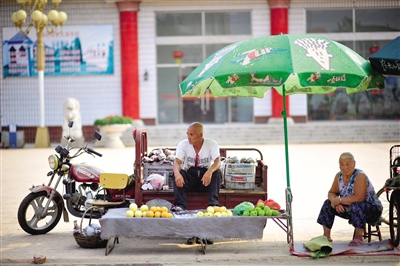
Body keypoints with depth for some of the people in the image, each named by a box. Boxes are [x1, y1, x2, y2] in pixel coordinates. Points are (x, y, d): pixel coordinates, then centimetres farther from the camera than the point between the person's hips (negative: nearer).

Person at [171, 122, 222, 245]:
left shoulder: (211, 144, -7)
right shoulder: (183, 144, -4)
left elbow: (217, 161, -23)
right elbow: (177, 162, -18)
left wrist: (210, 171, -46)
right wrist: (177, 174, -42)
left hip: (205, 179, -1)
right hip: (190, 178, 1)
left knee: (217, 173, -31)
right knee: (179, 174, -30)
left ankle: (214, 205, -41)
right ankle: (181, 206, -41)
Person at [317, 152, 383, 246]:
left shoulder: (360, 176, -24)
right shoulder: (339, 176, -3)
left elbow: (359, 198, -34)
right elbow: (331, 193, 4)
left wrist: (339, 200, -27)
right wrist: (336, 202, -19)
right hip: (351, 210, 8)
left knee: (356, 206, -38)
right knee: (328, 203, -1)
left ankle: (358, 237, -24)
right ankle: (326, 235, 4)